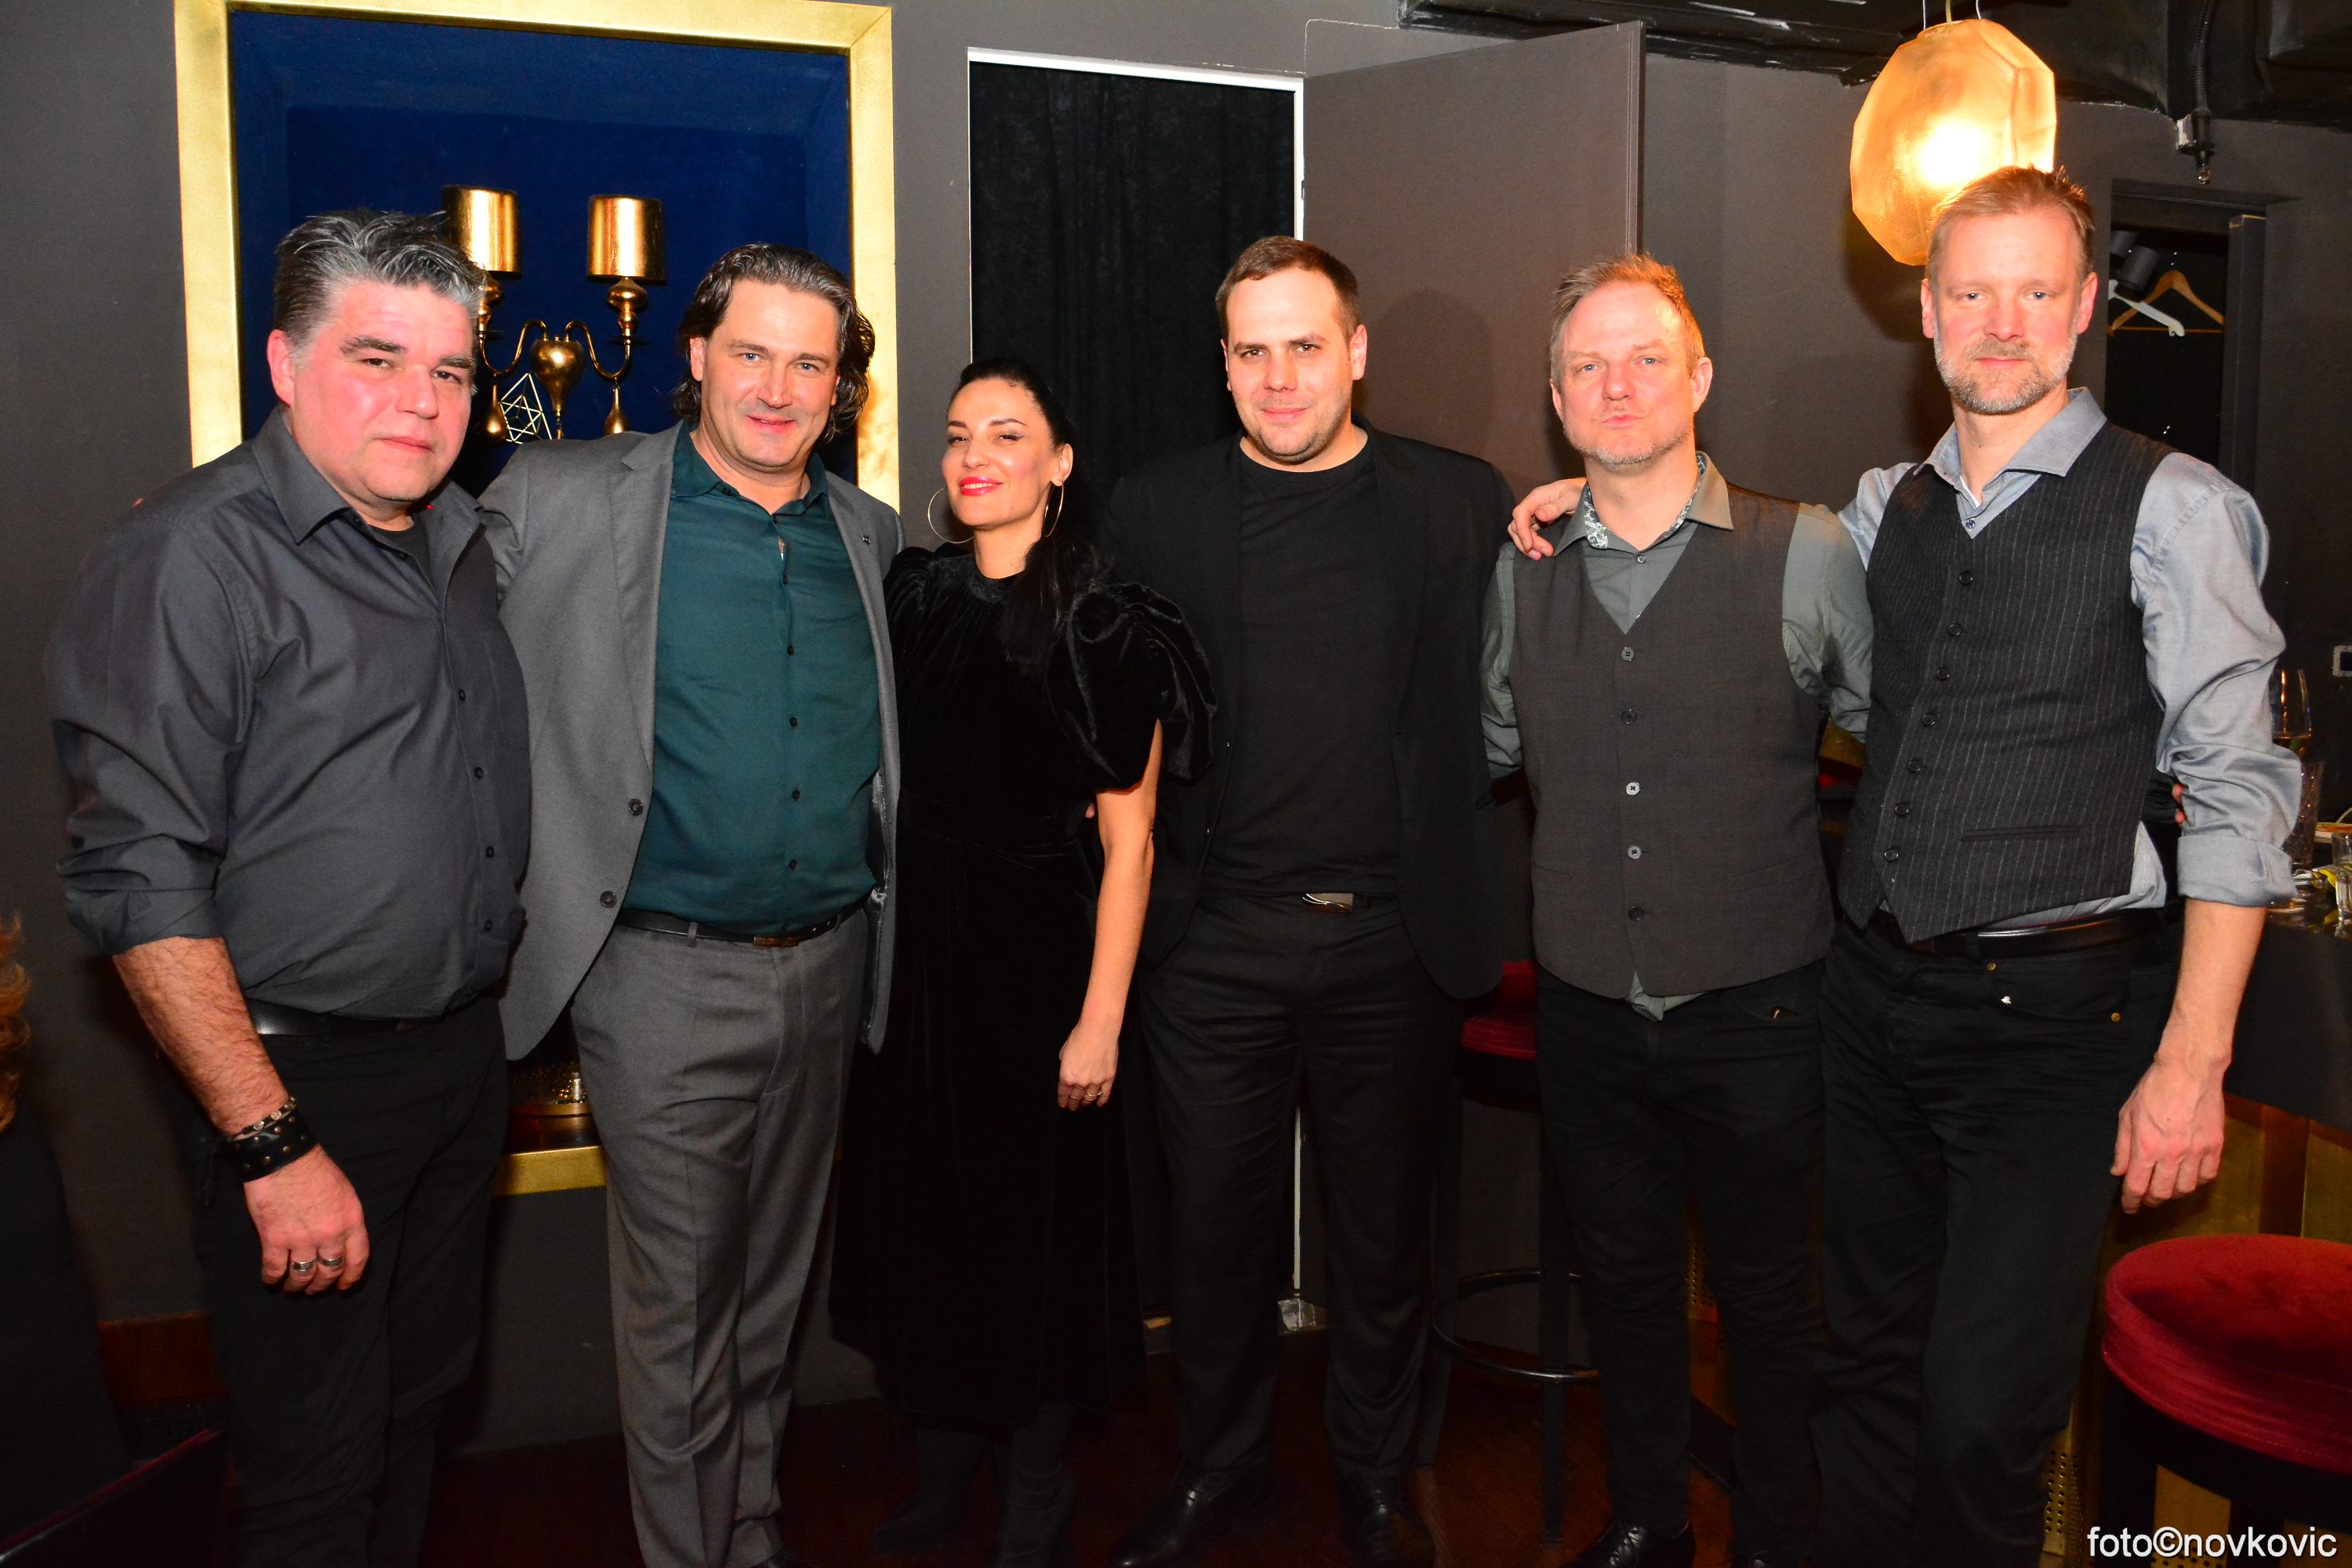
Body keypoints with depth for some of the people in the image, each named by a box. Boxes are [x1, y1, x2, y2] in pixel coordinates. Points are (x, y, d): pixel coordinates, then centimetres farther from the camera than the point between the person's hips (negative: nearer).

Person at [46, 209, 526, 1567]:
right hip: (303, 1077, -7)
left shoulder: (463, 545, 9)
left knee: (422, 1404, 21)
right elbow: (141, 882, -20)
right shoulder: (195, 554, -15)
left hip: (465, 1055, 7)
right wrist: (272, 1145, -21)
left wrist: (488, 1019, 11)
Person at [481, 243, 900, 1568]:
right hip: (665, 976, -4)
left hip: (829, 963, 5)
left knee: (775, 1278, 18)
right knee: (679, 1300, 6)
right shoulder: (562, 500, -5)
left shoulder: (870, 536, 9)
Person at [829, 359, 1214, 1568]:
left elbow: (1126, 842, -11)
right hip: (911, 951, 5)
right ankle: (942, 1464, 35)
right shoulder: (910, 595, 5)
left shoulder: (1105, 625, -9)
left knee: (1037, 1217, 7)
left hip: (1037, 955, -4)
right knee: (917, 1206, 13)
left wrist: (1100, 1018, -15)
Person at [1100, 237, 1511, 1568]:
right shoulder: (1155, 510, 5)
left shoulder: (1465, 504, 3)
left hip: (1396, 936, 0)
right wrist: (1141, 894, -4)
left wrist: (1468, 901, -6)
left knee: (1387, 1225, 14)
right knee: (1219, 1222, 13)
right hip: (1214, 938, 1)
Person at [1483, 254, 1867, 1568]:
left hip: (1755, 1013, -3)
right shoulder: (1523, 573, 3)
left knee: (1768, 1295, 13)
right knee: (1625, 1280, 19)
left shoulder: (1805, 555, -8)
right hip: (1588, 1008, 3)